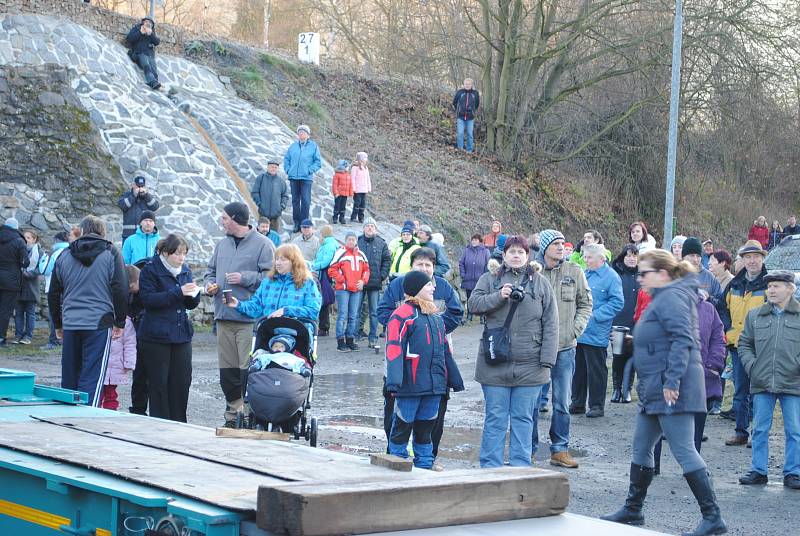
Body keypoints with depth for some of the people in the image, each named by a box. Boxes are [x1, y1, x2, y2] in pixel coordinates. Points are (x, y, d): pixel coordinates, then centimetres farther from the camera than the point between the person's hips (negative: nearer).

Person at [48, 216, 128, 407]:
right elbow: (120, 291, -6)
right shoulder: (111, 254, 0)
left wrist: (58, 325, 25)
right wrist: (119, 323, 2)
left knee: (69, 377, 12)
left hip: (70, 325, 4)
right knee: (92, 377, -5)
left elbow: (53, 294, 16)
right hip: (99, 324, -4)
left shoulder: (64, 257, 11)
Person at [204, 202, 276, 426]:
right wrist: (209, 283, 9)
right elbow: (211, 270, 29)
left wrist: (245, 278, -15)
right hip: (223, 316, 7)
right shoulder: (222, 244, 18)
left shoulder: (263, 244, -4)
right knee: (227, 369, 9)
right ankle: (233, 414, 18)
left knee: (249, 369, -10)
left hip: (251, 318, -7)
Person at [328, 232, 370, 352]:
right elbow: (332, 270, -8)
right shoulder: (340, 252, -6)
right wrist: (343, 280, -11)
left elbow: (366, 269, 19)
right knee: (343, 315, -7)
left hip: (357, 289, 6)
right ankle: (340, 342, -3)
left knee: (353, 316, 9)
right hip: (343, 289, -6)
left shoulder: (361, 254, 13)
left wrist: (363, 281, 3)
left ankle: (350, 340, 17)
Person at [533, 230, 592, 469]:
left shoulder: (574, 272, 4)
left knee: (562, 402, 9)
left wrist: (576, 328, 0)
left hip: (565, 346, 2)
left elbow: (585, 304, 12)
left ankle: (560, 449, 17)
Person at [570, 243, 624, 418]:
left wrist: (595, 315, -18)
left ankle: (597, 405, 10)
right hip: (578, 332, 7)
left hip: (595, 335, -7)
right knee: (578, 369, 12)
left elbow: (617, 302, -13)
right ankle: (577, 403, 22)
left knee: (595, 371, 0)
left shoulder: (611, 277, -8)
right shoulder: (584, 274, 13)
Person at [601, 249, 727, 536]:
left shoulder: (671, 298, -14)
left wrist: (672, 381, -27)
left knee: (684, 452, -10)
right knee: (641, 448, 17)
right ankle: (632, 510, 27)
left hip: (672, 392, -11)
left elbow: (682, 340, -24)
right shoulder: (663, 298, 19)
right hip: (655, 391, 11)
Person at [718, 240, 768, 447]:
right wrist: (728, 331, 6)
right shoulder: (735, 284, 12)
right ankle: (741, 432, 18)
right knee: (740, 391, 10)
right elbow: (723, 308, 20)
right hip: (737, 345, 5)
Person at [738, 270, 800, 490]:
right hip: (762, 383, 3)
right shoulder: (755, 315, 8)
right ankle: (758, 471, 16)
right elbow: (744, 343, 15)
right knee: (760, 430, 7)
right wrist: (750, 365, 2)